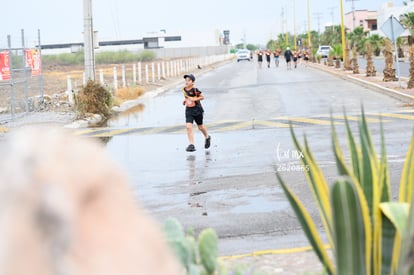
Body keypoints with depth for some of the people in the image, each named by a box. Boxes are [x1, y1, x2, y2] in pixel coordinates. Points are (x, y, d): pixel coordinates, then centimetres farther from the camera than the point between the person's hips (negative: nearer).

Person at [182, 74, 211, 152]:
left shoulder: (195, 89, -15)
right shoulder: (184, 89, 2)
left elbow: (202, 97, -10)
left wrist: (194, 99, -23)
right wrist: (184, 101, 3)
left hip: (197, 110, -4)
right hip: (188, 110, 4)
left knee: (200, 126, 13)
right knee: (188, 127, -12)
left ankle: (207, 137, 43)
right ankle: (191, 145, -11)